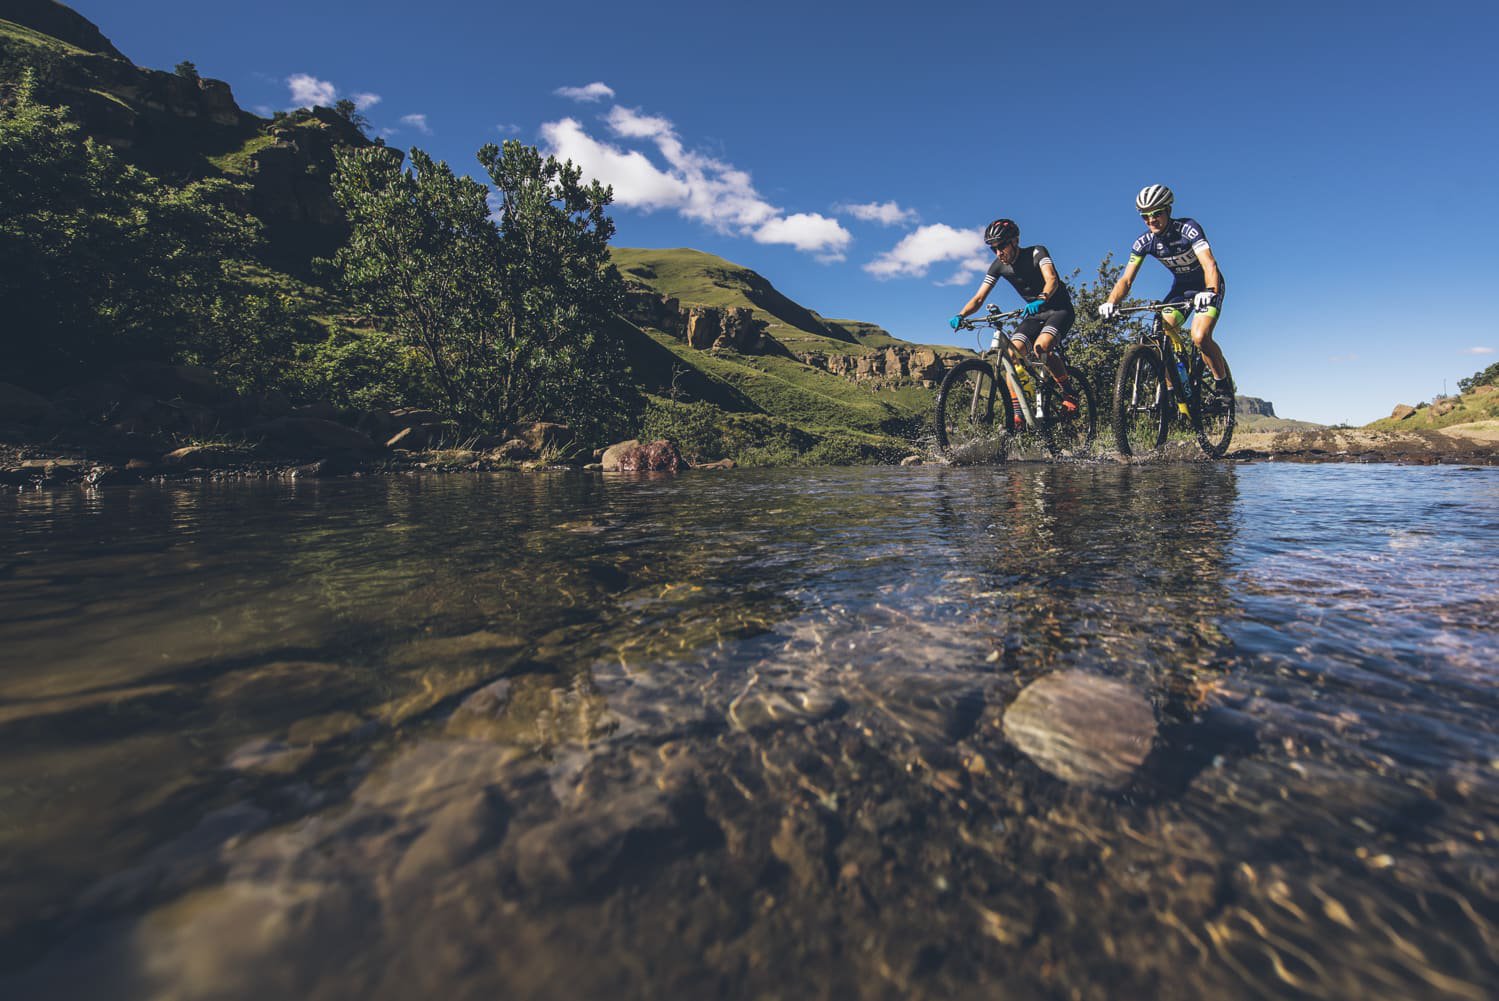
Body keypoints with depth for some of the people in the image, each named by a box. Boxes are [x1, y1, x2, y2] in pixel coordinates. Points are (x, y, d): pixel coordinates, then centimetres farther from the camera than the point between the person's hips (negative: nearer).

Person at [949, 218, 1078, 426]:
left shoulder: (1036, 253, -17)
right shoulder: (998, 266, -4)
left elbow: (1052, 280, -33)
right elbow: (979, 298, -9)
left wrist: (1041, 299, -54)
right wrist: (960, 315, -29)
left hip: (1059, 310, -5)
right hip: (1035, 315, 5)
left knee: (1041, 347, -33)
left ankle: (1069, 393, -11)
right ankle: (1016, 413, -17)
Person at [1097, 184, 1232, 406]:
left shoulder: (1188, 228, -25)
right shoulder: (1144, 243, -13)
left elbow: (1209, 264, -36)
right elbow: (1126, 279, -19)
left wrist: (1209, 292, -55)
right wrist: (1111, 303, -39)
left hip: (1207, 287, -4)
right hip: (1181, 287, 5)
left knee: (1200, 337, -25)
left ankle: (1223, 383, -2)